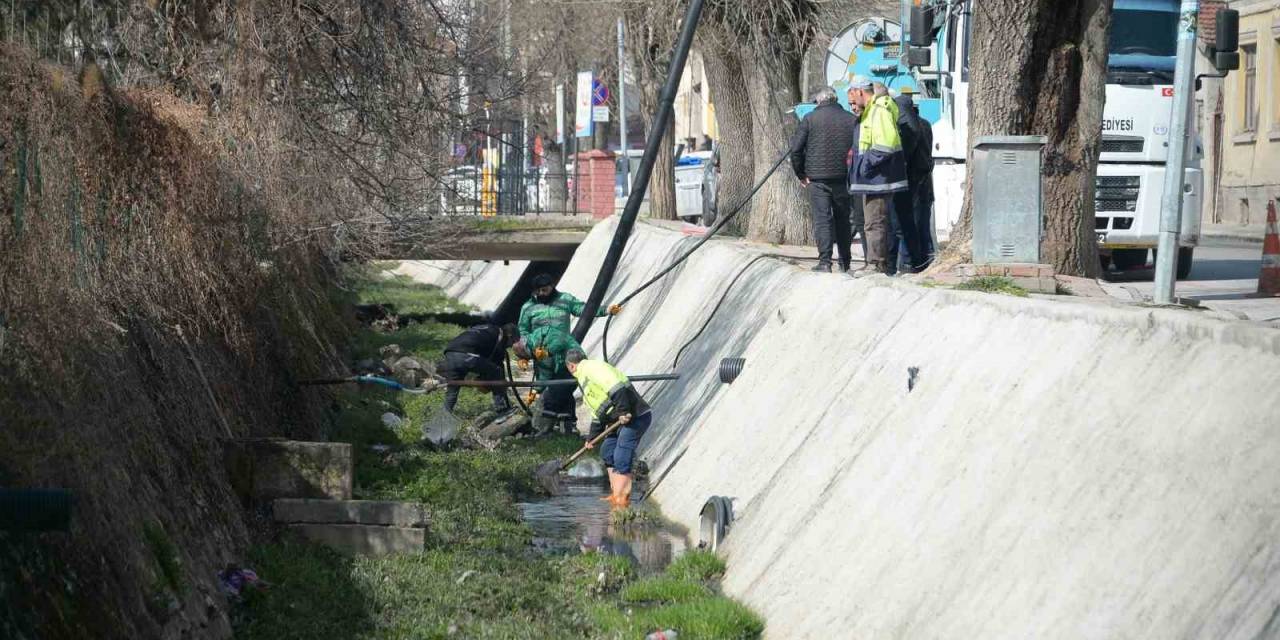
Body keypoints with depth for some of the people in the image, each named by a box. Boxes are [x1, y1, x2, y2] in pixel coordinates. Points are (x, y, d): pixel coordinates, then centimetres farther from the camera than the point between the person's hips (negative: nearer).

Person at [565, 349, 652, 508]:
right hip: (623, 420, 11)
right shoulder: (585, 379, 26)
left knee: (621, 458, -13)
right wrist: (591, 438, 30)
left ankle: (621, 500, -12)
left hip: (636, 416, -11)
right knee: (607, 451, 17)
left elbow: (617, 388, -23)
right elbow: (597, 413, 30)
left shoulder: (593, 368, -9)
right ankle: (615, 494, 22)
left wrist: (623, 411, -26)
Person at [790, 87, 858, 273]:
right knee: (842, 219, 13)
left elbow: (796, 148, -5)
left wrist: (801, 174, 4)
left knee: (822, 219, -2)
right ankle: (845, 262, 18)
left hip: (817, 178, -2)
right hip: (843, 179, 2)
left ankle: (825, 261, -13)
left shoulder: (810, 119, -2)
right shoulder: (851, 120, 4)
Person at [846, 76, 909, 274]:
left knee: (875, 222, -9)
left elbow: (885, 145, -25)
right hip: (873, 177, 11)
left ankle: (877, 263, -8)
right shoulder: (870, 111, 19)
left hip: (878, 177, -11)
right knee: (875, 222, 15)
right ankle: (880, 264, 20)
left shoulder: (879, 111, -16)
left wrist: (867, 164, -20)